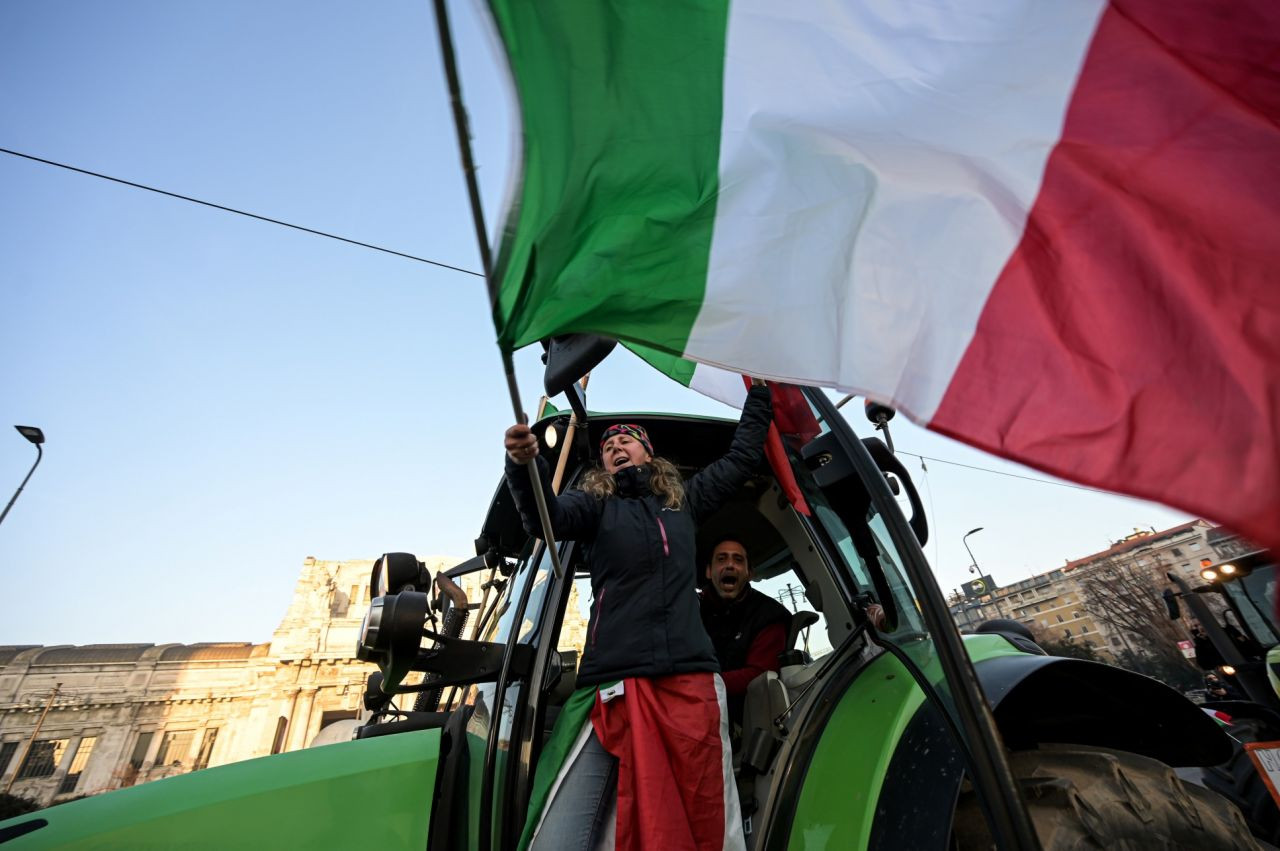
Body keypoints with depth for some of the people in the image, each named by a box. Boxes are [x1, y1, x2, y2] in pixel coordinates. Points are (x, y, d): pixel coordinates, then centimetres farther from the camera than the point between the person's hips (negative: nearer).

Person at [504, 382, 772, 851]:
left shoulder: (684, 500, 19)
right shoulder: (596, 504, 12)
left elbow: (743, 456, 29)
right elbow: (547, 517, -9)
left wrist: (759, 391, 37)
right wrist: (525, 465, -29)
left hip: (691, 682, 2)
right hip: (611, 687, -1)